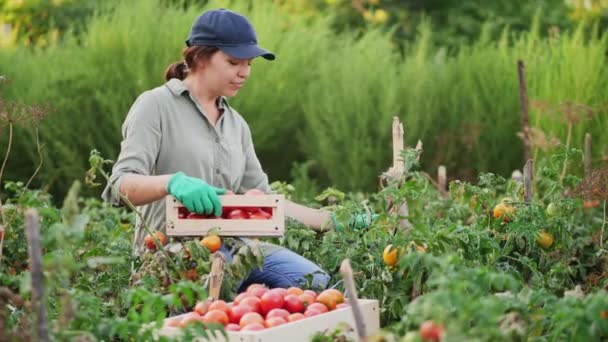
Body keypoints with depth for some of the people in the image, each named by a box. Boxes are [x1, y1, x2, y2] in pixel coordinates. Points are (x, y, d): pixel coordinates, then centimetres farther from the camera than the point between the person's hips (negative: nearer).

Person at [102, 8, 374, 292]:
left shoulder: (236, 124, 19)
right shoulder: (157, 106, -2)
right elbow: (122, 185, -13)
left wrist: (332, 222, 10)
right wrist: (173, 182, -34)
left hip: (230, 246, 6)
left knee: (315, 282, -20)